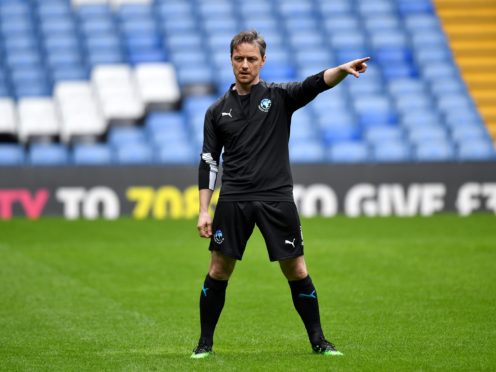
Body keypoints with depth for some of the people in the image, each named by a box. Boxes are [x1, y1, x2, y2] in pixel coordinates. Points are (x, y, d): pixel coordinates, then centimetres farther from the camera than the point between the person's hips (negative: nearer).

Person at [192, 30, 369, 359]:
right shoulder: (218, 111, 9)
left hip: (277, 199, -1)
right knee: (219, 270, 1)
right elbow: (209, 162, 10)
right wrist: (204, 211, 4)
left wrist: (342, 70, -36)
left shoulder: (279, 96, 3)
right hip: (233, 199, 1)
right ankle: (205, 343, 13)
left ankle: (318, 341, 11)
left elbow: (316, 84, -15)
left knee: (297, 271, 0)